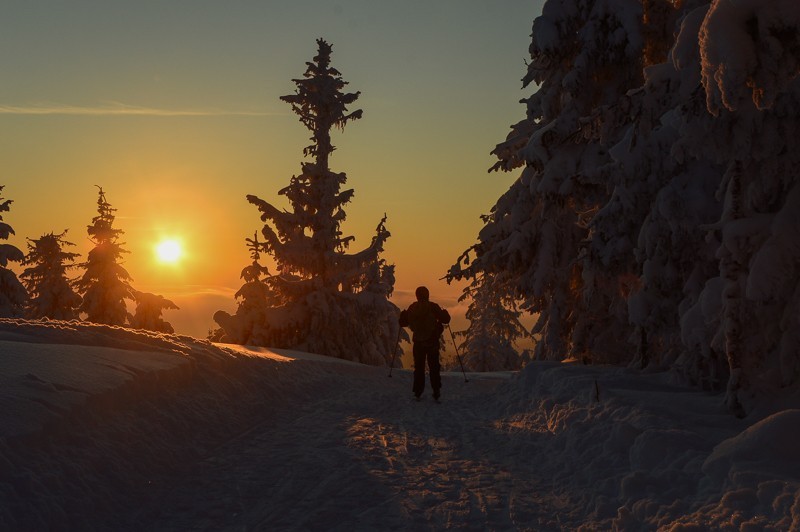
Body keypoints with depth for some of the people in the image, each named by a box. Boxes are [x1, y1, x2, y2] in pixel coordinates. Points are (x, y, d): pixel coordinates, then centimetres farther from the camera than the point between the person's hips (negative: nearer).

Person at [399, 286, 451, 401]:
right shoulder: (433, 307, -9)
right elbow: (445, 319, -8)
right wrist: (445, 313, 14)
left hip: (418, 342, 2)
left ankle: (418, 392, 7)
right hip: (432, 342, -2)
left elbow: (403, 323, 7)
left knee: (419, 368, 10)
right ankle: (436, 391, 0)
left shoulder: (412, 308, -1)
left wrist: (403, 314, 28)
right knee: (434, 367, 5)